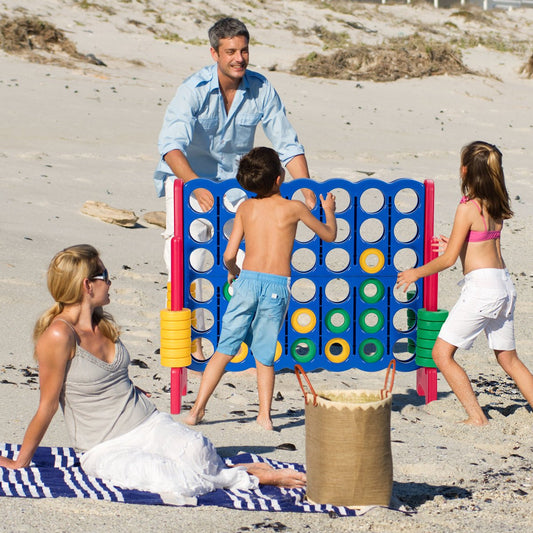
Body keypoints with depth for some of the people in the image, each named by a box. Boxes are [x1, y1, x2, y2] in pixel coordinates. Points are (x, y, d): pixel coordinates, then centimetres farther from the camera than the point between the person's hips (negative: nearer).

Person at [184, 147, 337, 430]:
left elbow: (229, 255, 2)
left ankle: (197, 410, 3)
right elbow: (329, 235, 14)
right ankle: (264, 414, 6)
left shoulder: (245, 208, 5)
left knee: (225, 349, 6)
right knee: (264, 355, 10)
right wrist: (329, 211, 34)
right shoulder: (294, 208, 0)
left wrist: (232, 271, 25)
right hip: (277, 285, -1)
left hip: (248, 280, 1)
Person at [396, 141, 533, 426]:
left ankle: (477, 417, -4)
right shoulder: (495, 206, 10)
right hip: (504, 284, 8)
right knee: (508, 359, 18)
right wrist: (456, 246, 28)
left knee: (442, 353, 0)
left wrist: (417, 272, 3)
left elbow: (449, 259, -10)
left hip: (481, 285, -8)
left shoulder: (468, 208, -13)